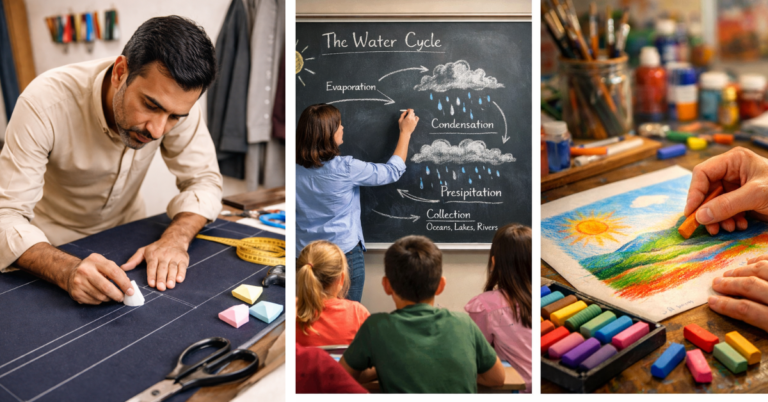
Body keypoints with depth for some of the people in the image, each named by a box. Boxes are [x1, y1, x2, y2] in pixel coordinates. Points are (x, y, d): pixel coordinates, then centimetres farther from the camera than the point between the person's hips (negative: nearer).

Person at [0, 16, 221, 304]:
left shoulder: (176, 98, -20)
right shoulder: (45, 103, -29)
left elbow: (203, 180, -13)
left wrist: (176, 238, -32)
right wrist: (68, 271, -48)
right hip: (50, 242, -1)